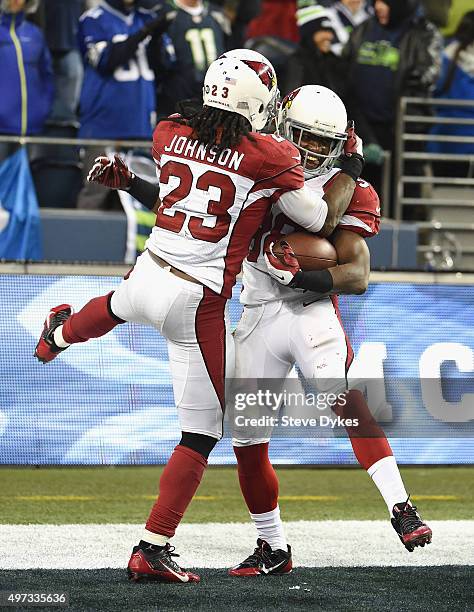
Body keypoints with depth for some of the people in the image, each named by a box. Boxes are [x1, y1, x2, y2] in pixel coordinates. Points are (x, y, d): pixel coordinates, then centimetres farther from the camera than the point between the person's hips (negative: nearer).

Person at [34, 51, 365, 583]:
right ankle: (152, 550, 5)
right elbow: (321, 222, -4)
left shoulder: (170, 135, -1)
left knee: (118, 305, 44)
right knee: (201, 433, 6)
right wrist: (351, 167, 8)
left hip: (148, 275, 6)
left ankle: (59, 335, 78)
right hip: (197, 306, -6)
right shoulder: (268, 158, -16)